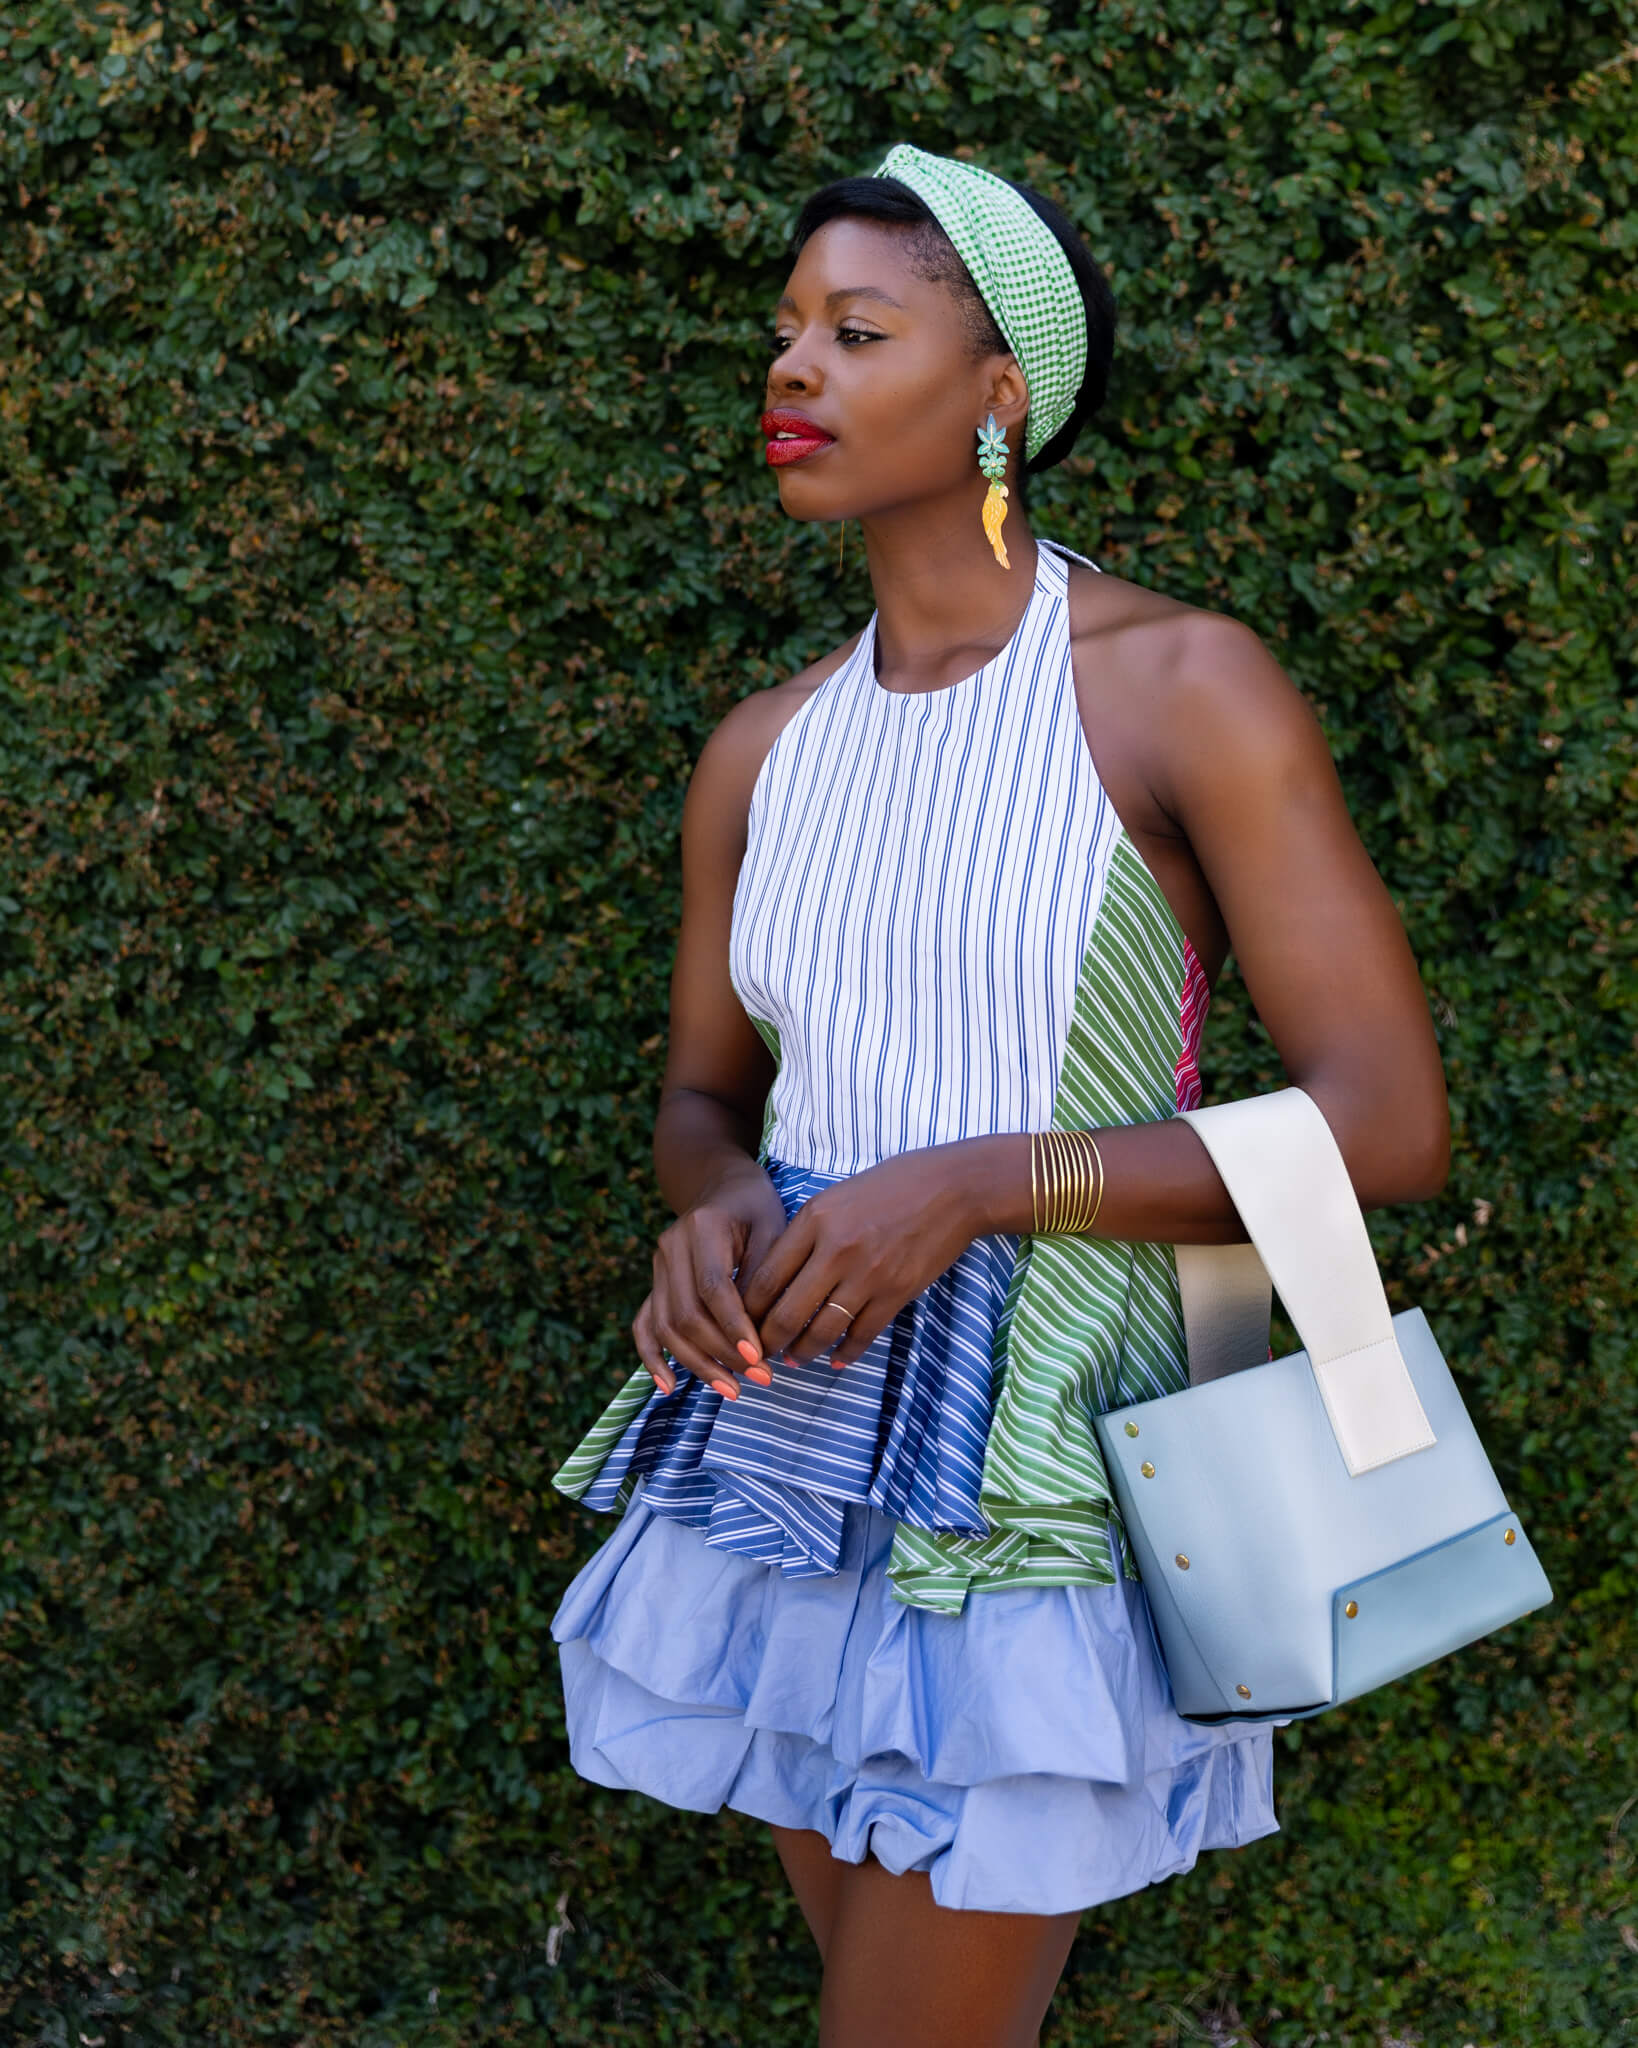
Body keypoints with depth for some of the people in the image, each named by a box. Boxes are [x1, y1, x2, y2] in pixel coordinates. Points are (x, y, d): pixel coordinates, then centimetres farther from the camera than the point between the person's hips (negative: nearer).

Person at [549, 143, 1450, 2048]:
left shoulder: (1186, 682, -11)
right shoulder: (764, 751, 6)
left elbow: (1391, 1124, -14)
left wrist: (972, 1184, -22)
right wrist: (713, 1209, -8)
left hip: (1034, 1478, -6)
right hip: (791, 1450, 6)